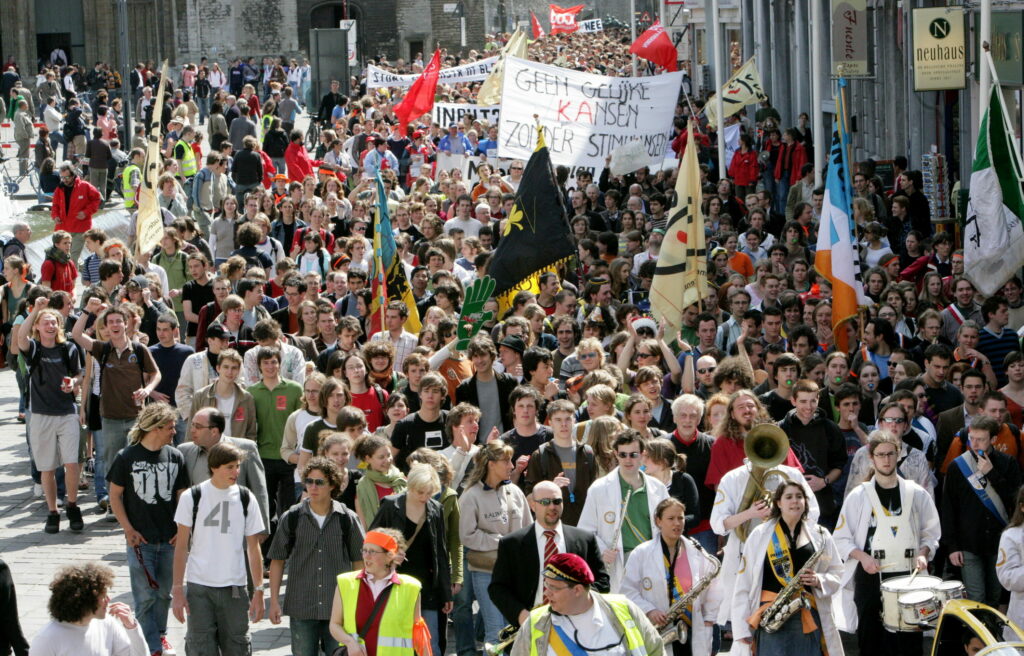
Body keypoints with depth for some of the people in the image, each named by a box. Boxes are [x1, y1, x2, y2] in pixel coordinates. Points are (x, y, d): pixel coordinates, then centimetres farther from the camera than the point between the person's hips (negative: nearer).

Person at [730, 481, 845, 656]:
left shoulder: (820, 535, 11)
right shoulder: (760, 535, 5)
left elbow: (836, 573, 16)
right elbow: (744, 582, 3)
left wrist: (819, 580, -8)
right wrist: (742, 628, -4)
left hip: (809, 617, 2)